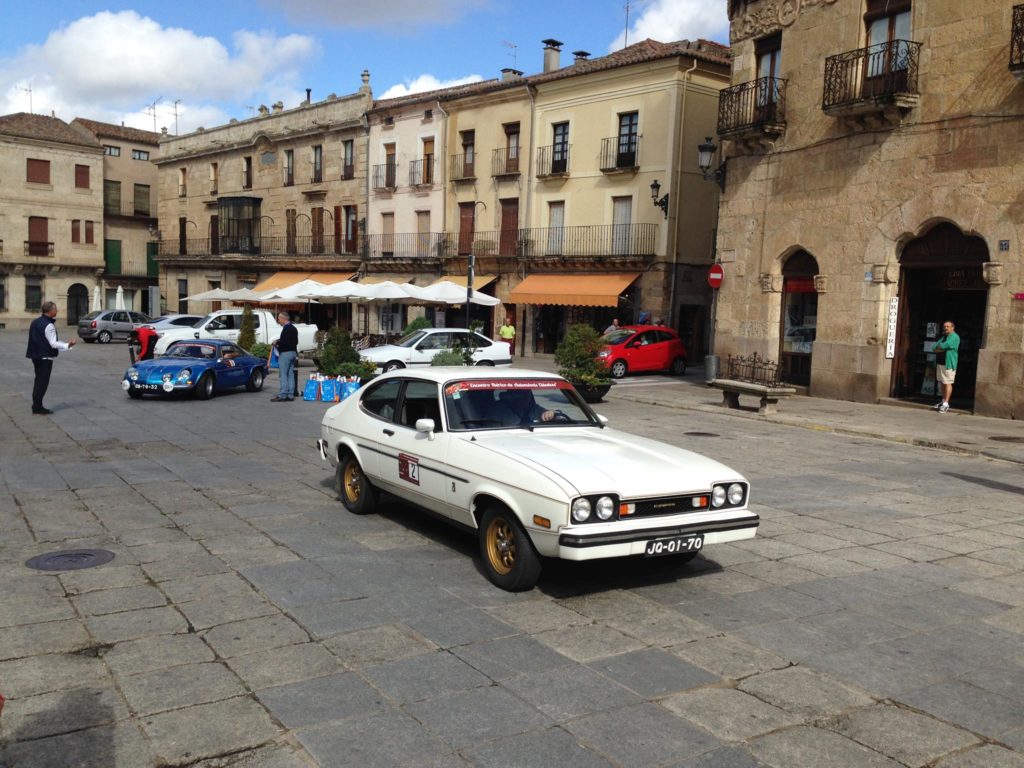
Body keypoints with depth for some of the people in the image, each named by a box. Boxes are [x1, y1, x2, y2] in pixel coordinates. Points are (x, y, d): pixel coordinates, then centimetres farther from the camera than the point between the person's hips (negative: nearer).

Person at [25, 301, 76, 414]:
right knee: (43, 382, -3)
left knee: (39, 380, 15)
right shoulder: (49, 325, -17)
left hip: (36, 356, 9)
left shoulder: (35, 322, 11)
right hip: (45, 357, -9)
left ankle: (37, 406, 19)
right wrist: (68, 345, -19)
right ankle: (37, 406, -1)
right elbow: (53, 343, -19)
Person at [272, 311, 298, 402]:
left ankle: (282, 395, -8)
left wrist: (277, 343, -7)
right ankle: (290, 395, 10)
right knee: (290, 375, 9)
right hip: (293, 352, 10)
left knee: (283, 375, -8)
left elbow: (285, 342, -24)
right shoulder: (293, 328, 16)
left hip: (285, 353, -10)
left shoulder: (286, 328, -15)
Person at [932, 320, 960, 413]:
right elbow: (934, 349, 11)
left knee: (947, 383, -8)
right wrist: (941, 349, -9)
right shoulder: (942, 337, 20)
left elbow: (944, 346, -19)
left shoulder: (954, 337, -7)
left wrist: (937, 347, 1)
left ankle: (946, 404, -9)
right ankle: (943, 401, 21)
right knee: (942, 383, 12)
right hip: (940, 363, 8)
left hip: (948, 363, -8)